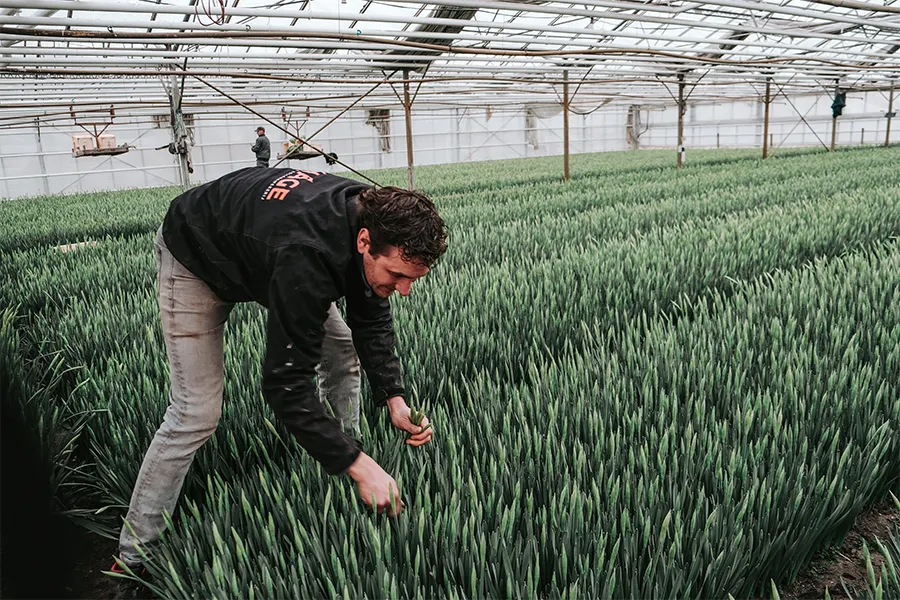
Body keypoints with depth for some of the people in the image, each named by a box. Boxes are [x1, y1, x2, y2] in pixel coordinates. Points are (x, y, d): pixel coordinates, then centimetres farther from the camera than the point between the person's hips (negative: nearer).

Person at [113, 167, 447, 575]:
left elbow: (371, 320, -8)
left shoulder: (377, 217, -21)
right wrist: (360, 467, -36)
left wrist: (394, 399, -19)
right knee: (196, 413, -11)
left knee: (342, 347, 4)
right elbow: (285, 383, -39)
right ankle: (134, 555, 6)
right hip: (196, 259, -7)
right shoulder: (305, 256, -45)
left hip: (260, 240, 8)